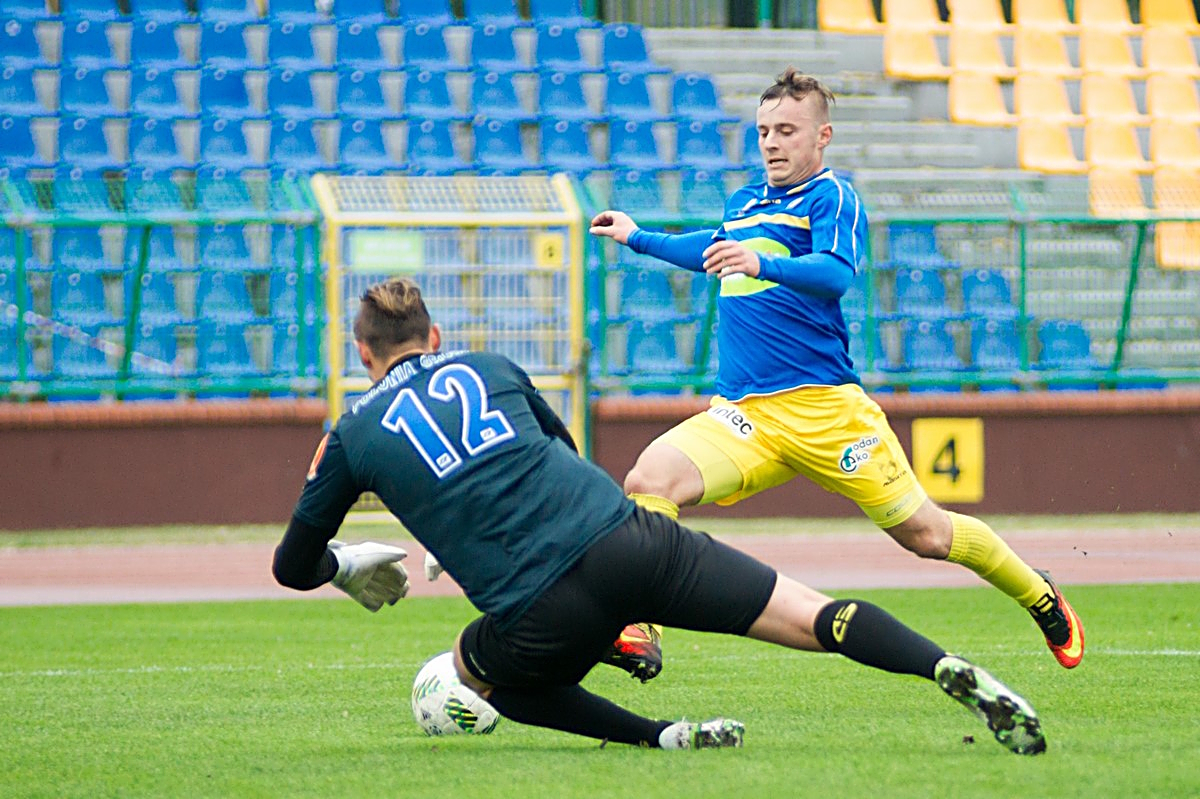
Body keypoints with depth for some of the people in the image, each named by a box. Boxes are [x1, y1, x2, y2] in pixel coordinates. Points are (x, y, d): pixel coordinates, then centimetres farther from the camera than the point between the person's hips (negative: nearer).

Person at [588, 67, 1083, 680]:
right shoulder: (742, 204, 19)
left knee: (924, 534, 1)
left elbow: (835, 274, -22)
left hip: (823, 405, -6)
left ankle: (1041, 599, 25)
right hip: (741, 412, 6)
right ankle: (640, 633, -25)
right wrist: (638, 239, 48)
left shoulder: (831, 196, -3)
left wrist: (761, 264, -39)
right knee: (649, 478, -22)